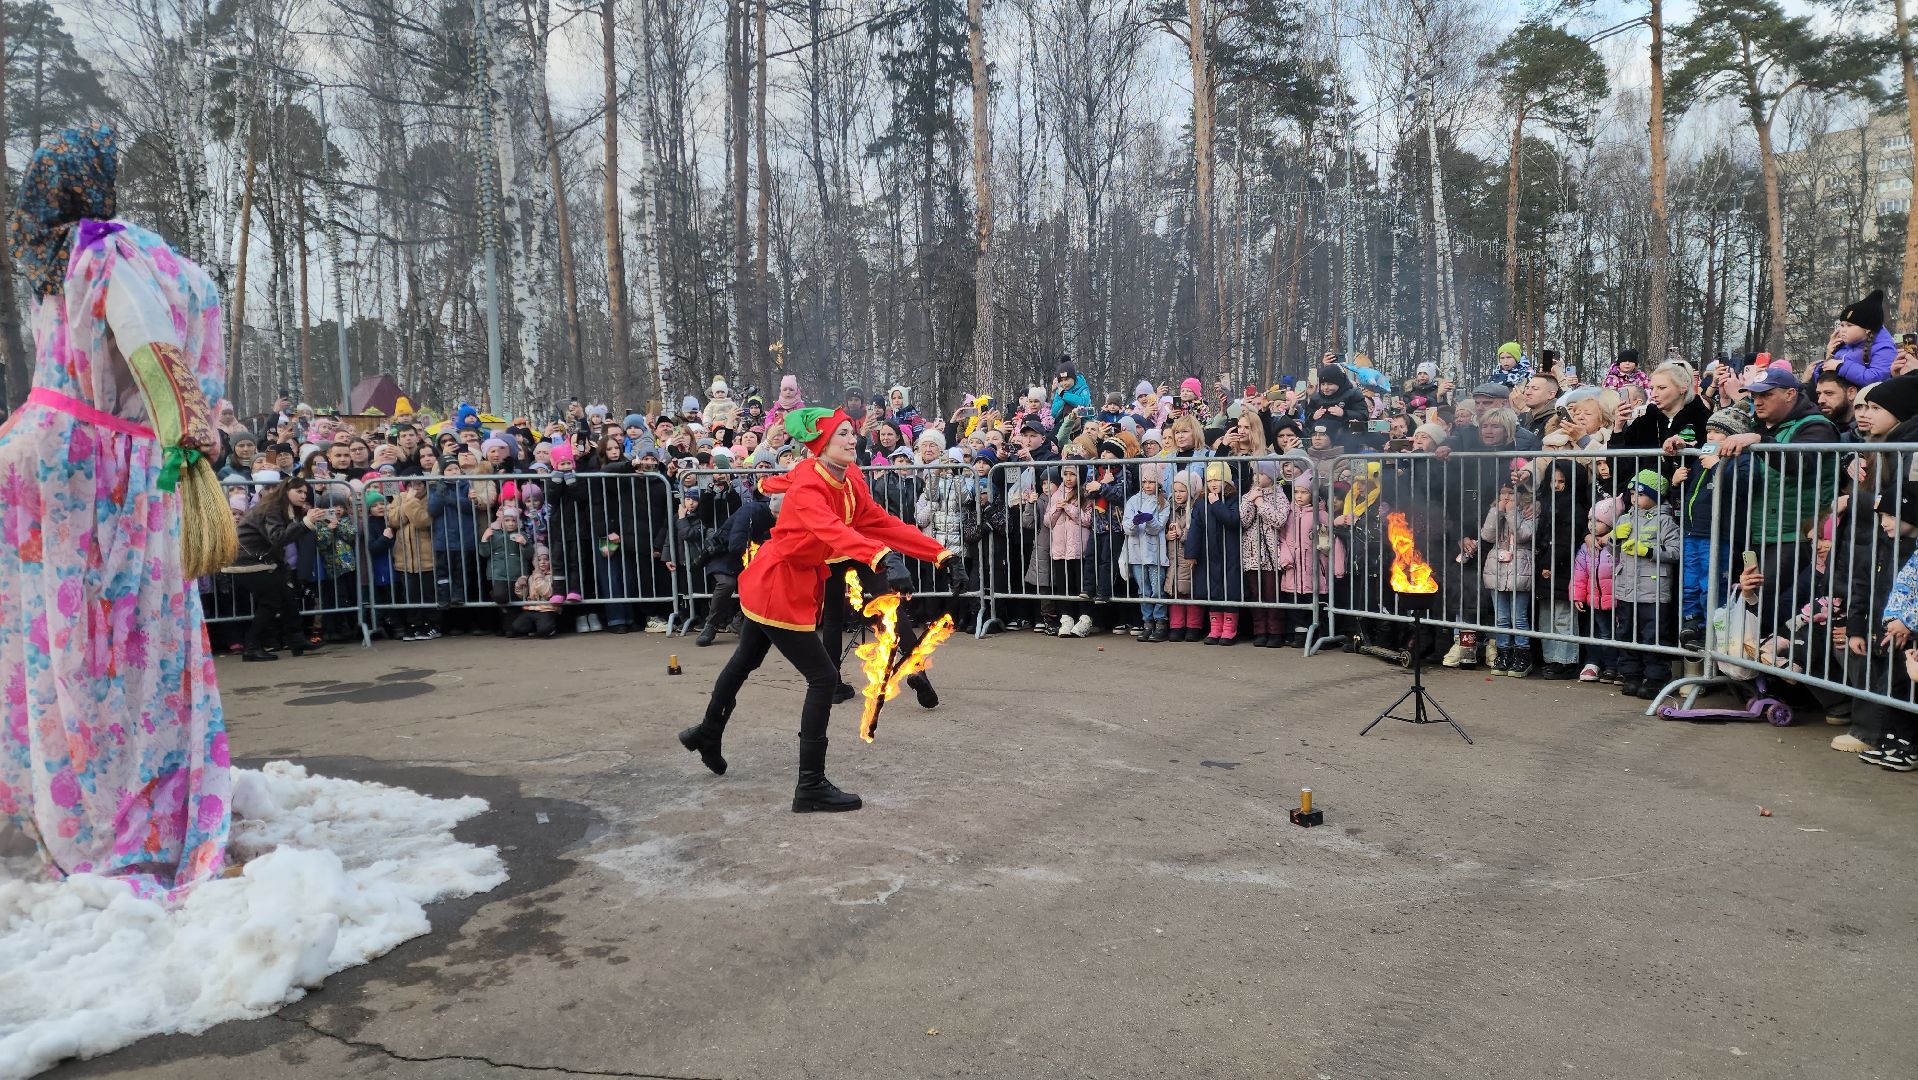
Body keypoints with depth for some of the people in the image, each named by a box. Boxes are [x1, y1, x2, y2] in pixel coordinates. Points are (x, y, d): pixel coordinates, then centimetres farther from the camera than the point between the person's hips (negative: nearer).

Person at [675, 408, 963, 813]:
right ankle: (811, 787, -1)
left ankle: (708, 734, 50)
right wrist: (884, 559, -66)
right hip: (777, 587, -9)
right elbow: (835, 532, -49)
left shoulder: (849, 483, -3)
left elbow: (884, 524, -6)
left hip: (771, 585, 9)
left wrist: (942, 556, -13)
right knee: (824, 678, -8)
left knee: (745, 661, 27)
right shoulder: (806, 489, -29)